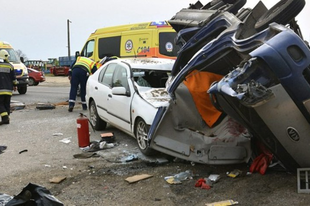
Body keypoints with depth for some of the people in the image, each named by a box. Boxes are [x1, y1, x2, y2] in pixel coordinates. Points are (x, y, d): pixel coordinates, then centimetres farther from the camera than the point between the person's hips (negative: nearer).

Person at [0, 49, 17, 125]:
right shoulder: (10, 66, 2)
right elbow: (13, 78, 4)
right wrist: (15, 85, 17)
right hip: (8, 89, 3)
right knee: (7, 104, 11)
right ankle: (6, 119, 12)